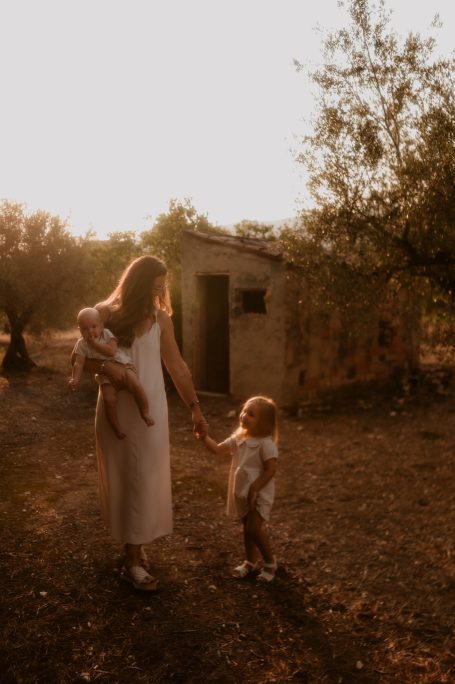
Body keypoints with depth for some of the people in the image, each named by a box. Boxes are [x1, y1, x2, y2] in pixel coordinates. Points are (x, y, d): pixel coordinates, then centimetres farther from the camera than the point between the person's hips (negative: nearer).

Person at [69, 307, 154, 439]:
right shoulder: (81, 344, 0)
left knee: (136, 385, -28)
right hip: (105, 374, 1)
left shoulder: (106, 333, -4)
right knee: (109, 400, -20)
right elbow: (78, 363, -6)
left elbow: (112, 351, -19)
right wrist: (75, 379, -21)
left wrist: (95, 343, -20)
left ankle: (145, 413, -8)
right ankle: (116, 428, 1)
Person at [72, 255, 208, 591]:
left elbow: (177, 367, 5)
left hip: (150, 408, 2)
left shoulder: (161, 318, 1)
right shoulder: (105, 313, -5)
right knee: (120, 475, 6)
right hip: (116, 408, -1)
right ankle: (133, 555, 19)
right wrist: (105, 365, -21)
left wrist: (195, 408, 4)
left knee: (145, 477, 3)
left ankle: (134, 557, 16)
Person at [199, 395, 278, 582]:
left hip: (259, 494, -7)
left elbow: (271, 470, -21)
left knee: (254, 529, -10)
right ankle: (250, 561, 34)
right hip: (241, 493, 7)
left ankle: (270, 561, 11)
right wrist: (205, 437, -12)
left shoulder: (266, 444, -19)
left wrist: (254, 489, -24)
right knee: (247, 528, 17)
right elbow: (217, 449, 4)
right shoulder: (238, 438, 3)